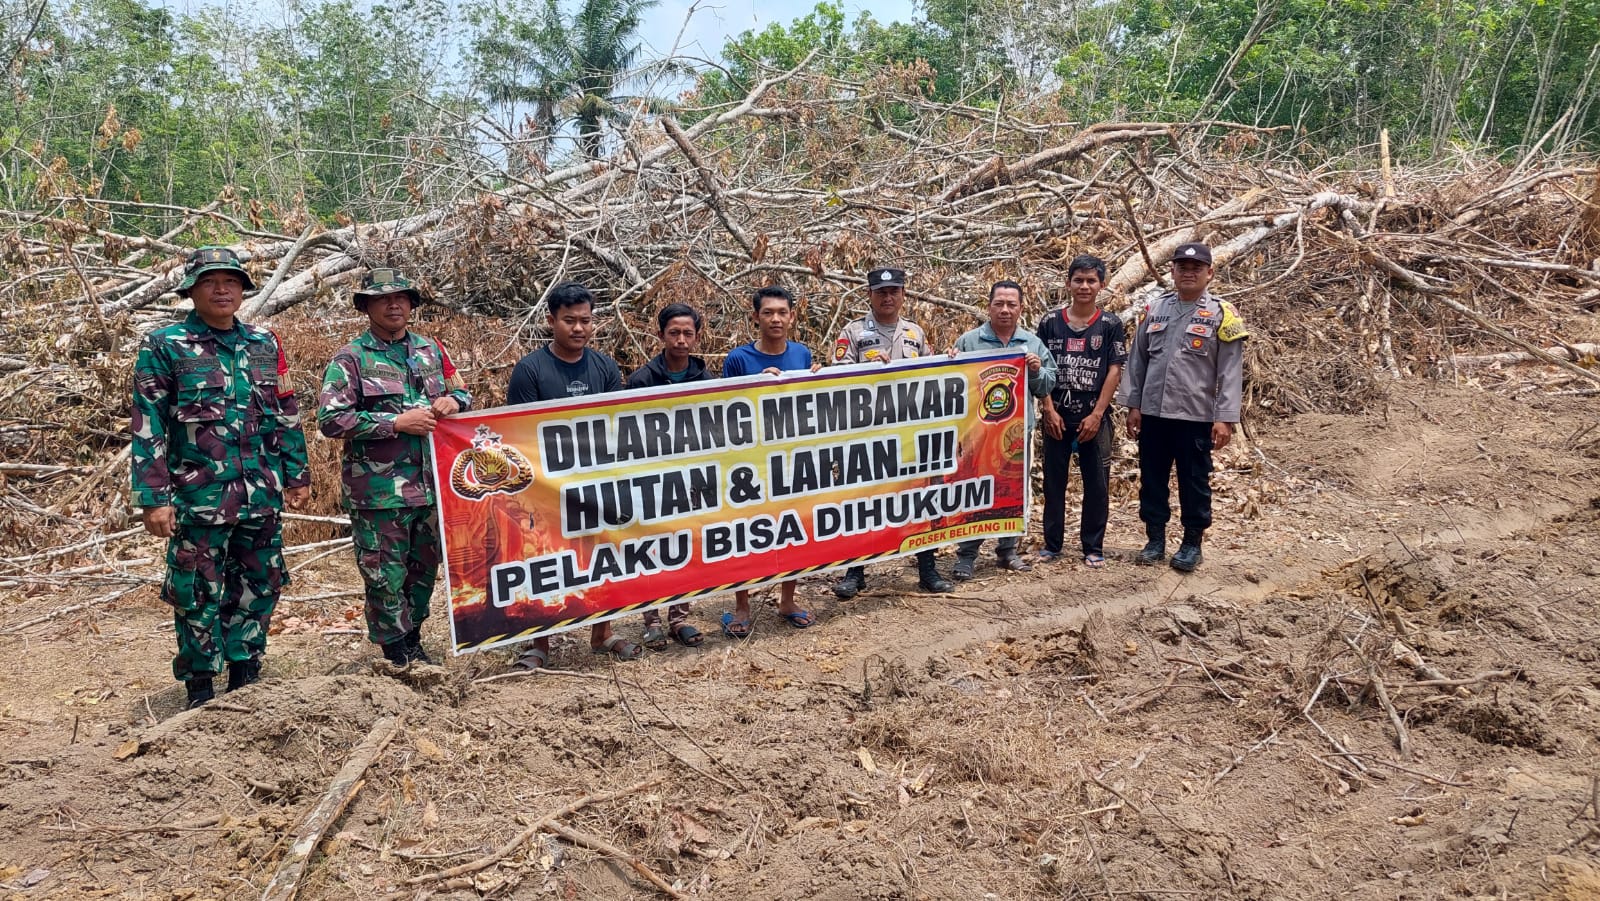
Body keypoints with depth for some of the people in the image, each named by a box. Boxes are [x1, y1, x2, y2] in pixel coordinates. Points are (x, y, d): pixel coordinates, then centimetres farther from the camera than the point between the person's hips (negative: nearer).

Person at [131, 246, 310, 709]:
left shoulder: (264, 344, 9)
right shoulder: (165, 346, -4)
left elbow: (287, 415, 14)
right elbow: (148, 429, -7)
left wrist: (296, 475, 12)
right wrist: (153, 498, -12)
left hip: (262, 496, 4)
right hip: (199, 496, -4)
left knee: (258, 589, 12)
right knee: (198, 595, 5)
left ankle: (245, 676, 28)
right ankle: (200, 688, 19)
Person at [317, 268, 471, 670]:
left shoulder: (430, 349, 11)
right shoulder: (351, 359, -5)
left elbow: (462, 392, 21)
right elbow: (330, 419, -13)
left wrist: (452, 401, -5)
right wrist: (399, 422, -18)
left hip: (430, 485, 5)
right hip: (379, 491, -5)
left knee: (425, 569, 16)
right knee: (385, 576, 2)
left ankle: (413, 641, 34)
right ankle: (398, 656, 16)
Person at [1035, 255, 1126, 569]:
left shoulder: (1110, 325, 1)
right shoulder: (1050, 322, 2)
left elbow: (1114, 372, -2)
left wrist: (1096, 415, -9)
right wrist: (1049, 410, -6)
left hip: (1094, 418, -1)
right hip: (1057, 417, 1)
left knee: (1097, 484, 3)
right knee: (1054, 482, 7)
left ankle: (1093, 548, 14)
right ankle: (1052, 543, 18)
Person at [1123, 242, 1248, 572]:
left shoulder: (1221, 314, -3)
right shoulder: (1154, 310, 7)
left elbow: (1230, 371, -7)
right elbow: (1138, 361, 11)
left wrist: (1225, 417, -13)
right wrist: (1134, 405, 6)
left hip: (1196, 416, -3)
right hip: (1153, 413, 4)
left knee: (1194, 482, 6)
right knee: (1152, 479, 10)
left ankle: (1192, 543, 19)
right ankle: (1155, 540, 22)